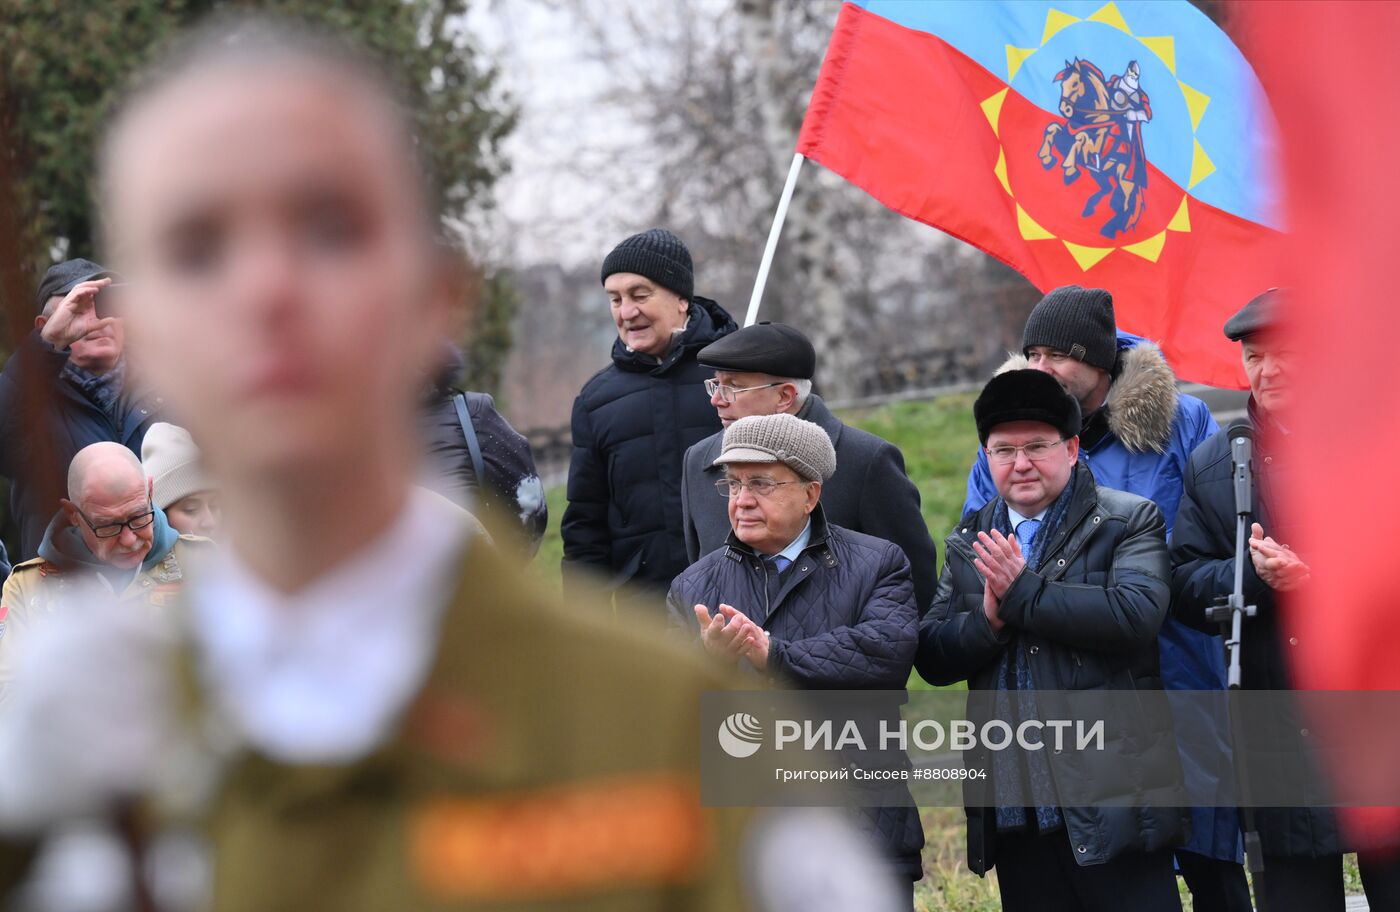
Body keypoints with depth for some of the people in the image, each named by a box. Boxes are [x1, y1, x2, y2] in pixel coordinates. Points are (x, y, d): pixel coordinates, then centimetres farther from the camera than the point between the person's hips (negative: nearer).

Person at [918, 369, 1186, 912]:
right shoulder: (969, 544, 16)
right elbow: (932, 658, 9)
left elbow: (1136, 614, -17)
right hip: (1014, 805, 5)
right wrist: (988, 618, -11)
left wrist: (1022, 591, -15)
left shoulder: (1128, 521, 1)